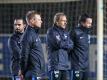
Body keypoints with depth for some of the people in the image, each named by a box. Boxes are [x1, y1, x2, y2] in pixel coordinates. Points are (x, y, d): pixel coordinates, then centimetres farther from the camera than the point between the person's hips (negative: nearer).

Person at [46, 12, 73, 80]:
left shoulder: (65, 32, 16)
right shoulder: (51, 32, -5)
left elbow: (71, 45, 7)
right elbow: (58, 44, -16)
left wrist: (63, 44, -9)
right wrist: (66, 44, 1)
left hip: (66, 65, 7)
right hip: (55, 64, -7)